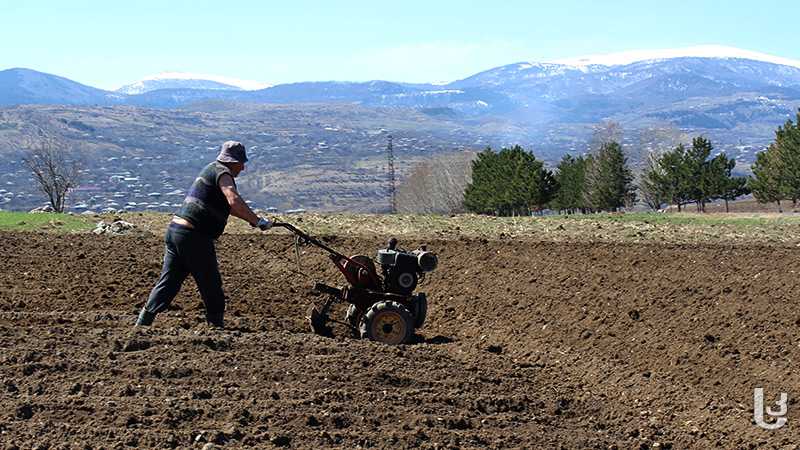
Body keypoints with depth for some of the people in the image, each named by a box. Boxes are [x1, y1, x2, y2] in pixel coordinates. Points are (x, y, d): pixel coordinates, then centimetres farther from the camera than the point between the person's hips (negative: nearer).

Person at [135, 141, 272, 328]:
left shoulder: (210, 169, 22)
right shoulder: (222, 173, -9)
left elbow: (226, 206, 34)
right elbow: (234, 201, -27)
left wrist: (250, 218, 32)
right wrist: (257, 221, -23)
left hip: (175, 229, 9)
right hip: (194, 236, -9)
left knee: (168, 281, 9)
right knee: (211, 285, 5)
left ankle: (143, 322, 2)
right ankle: (216, 324, 13)